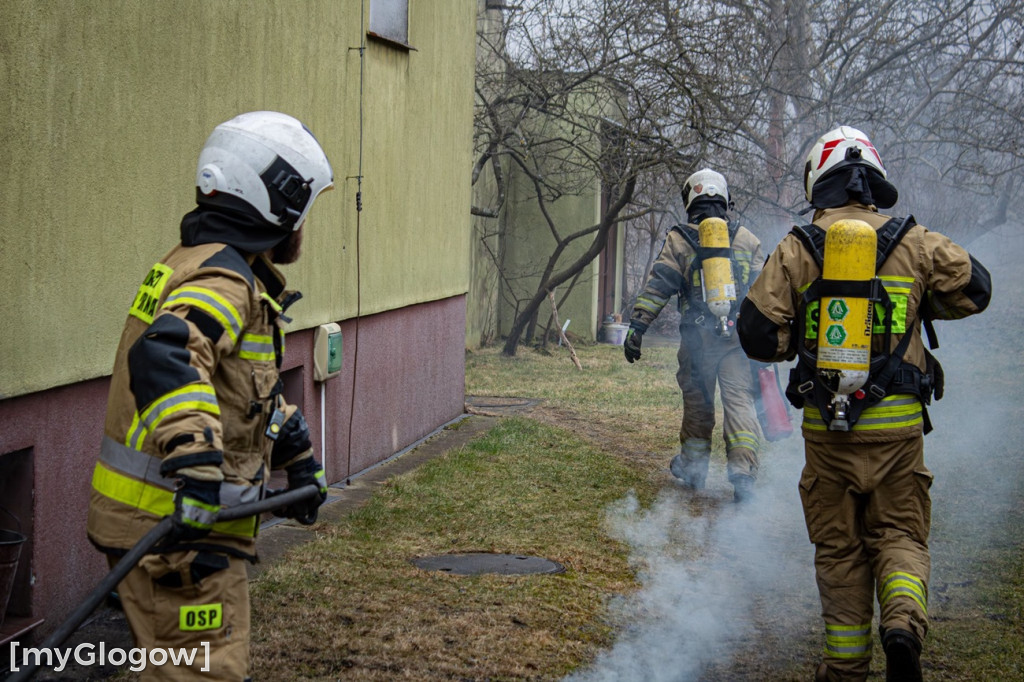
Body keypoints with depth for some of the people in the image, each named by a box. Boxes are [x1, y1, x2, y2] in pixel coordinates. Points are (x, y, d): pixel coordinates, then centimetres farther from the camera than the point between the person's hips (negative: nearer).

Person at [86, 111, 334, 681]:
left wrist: (298, 457, 34)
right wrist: (197, 459, -46)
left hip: (191, 517, 10)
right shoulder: (223, 279, -17)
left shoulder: (206, 262, 17)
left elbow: (256, 387, 29)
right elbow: (164, 358, -37)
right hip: (173, 526, -10)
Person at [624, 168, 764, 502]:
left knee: (697, 401, 14)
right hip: (738, 336, 1)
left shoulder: (679, 240, 2)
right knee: (740, 402, -4)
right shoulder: (748, 239, 9)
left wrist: (636, 327, -5)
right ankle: (743, 472, -17)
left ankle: (693, 465, 27)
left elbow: (656, 287, -5)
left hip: (697, 337, -1)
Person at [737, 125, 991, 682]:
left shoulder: (797, 249, -3)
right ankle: (903, 624, -14)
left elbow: (758, 333, -6)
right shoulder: (914, 242, 0)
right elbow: (974, 288, 10)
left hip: (826, 424, 0)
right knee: (899, 535, 13)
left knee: (839, 547, 12)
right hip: (898, 425, 0)